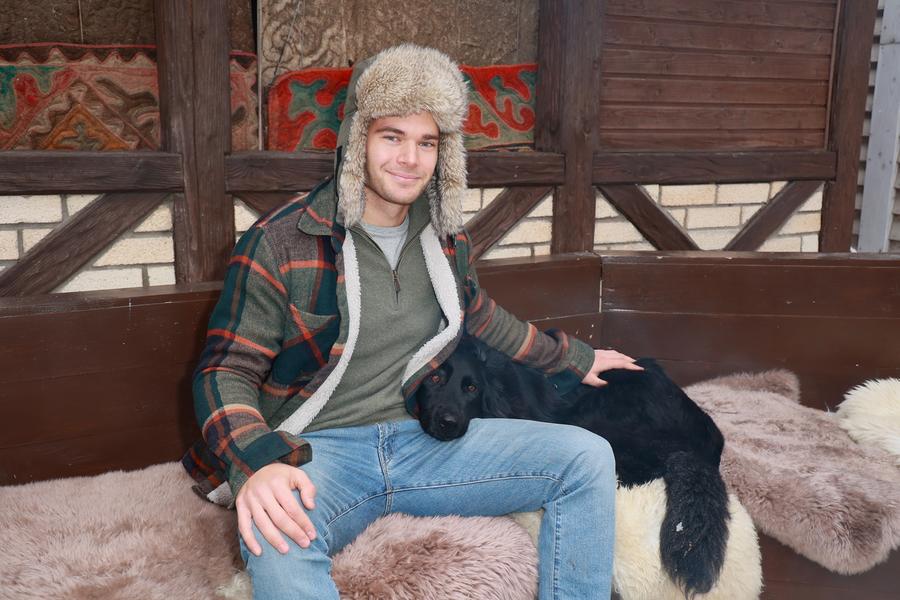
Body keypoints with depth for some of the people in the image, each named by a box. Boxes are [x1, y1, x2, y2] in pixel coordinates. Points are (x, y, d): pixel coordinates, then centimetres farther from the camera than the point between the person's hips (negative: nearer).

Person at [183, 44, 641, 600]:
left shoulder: (446, 236, 8)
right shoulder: (281, 242, -10)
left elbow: (480, 318, 27)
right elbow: (226, 370, -10)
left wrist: (575, 359, 34)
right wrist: (257, 465, -30)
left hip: (422, 439, 6)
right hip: (315, 451, -5)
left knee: (588, 456, -9)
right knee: (276, 539, -42)